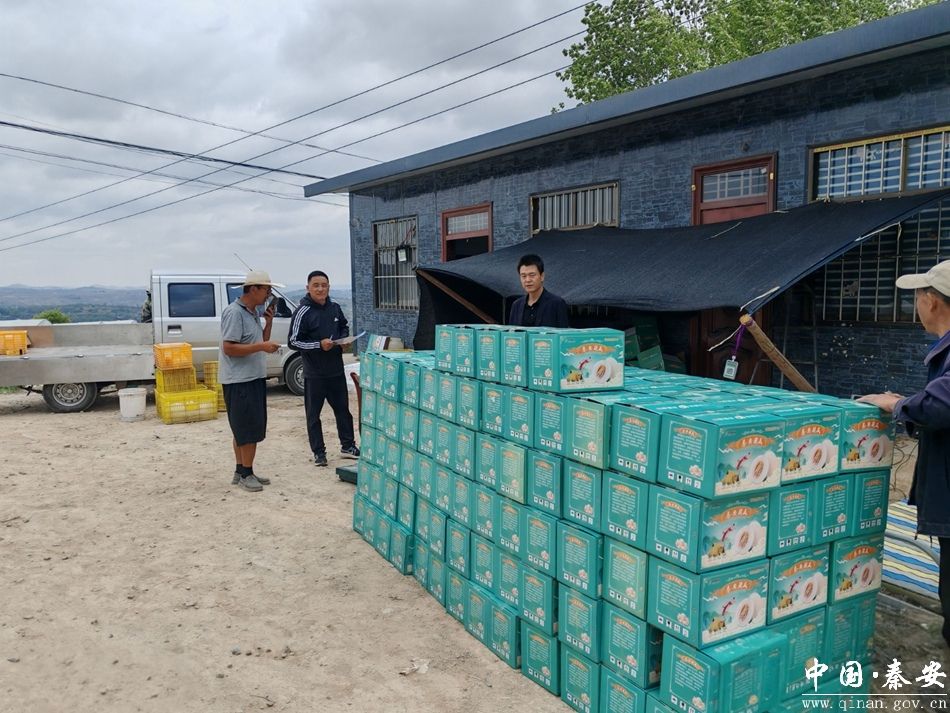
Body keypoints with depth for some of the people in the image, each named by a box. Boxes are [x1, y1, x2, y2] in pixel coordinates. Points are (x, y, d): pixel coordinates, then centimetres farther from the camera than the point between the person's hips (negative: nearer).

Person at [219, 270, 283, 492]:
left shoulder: (253, 313, 14)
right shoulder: (234, 313, -15)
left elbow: (260, 342, 22)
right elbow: (229, 348, -20)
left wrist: (269, 322, 8)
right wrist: (262, 347, -22)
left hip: (254, 378, 10)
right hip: (239, 380, -9)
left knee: (246, 430, 14)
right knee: (248, 429, -5)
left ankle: (242, 472, 22)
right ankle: (245, 473, 4)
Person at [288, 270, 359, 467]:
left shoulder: (334, 308, 5)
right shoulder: (302, 312, -12)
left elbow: (345, 326, 22)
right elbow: (293, 342, -12)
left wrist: (343, 339, 1)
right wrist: (319, 345, -22)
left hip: (336, 370, 5)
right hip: (314, 374, -5)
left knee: (342, 409, 14)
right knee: (313, 414, 5)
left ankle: (348, 446, 28)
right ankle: (318, 452, 16)